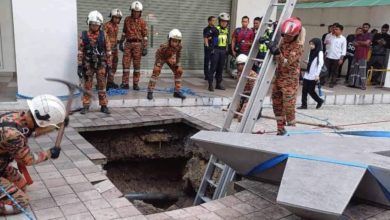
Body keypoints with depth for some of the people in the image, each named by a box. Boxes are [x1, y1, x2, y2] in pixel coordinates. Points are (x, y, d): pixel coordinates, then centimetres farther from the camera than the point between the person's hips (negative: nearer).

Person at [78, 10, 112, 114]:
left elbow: (108, 52, 1)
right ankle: (85, 106, 14)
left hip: (101, 65, 0)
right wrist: (79, 66, -6)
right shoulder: (83, 35, -3)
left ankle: (104, 106, 14)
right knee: (87, 86, 6)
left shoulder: (103, 35, -1)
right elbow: (80, 52, -2)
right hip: (88, 65, 0)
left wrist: (109, 66, -1)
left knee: (102, 86, 6)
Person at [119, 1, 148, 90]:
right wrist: (121, 42, 14)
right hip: (128, 44, 3)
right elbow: (124, 32, 17)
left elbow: (145, 36, -2)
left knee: (137, 65, 2)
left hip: (137, 45, -3)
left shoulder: (142, 22, -1)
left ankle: (135, 84, 8)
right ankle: (125, 83, 3)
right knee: (126, 63, -1)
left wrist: (145, 48, -7)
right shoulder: (127, 19, 8)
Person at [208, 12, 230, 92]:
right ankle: (210, 84, -2)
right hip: (216, 49, -6)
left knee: (220, 67, 10)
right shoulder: (215, 29, -7)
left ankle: (219, 83, 19)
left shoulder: (227, 30, 11)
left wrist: (226, 49, 19)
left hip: (223, 50, 6)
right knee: (213, 67, -6)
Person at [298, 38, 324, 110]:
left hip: (313, 76, -7)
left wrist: (317, 75, -17)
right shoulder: (311, 52, 15)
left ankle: (320, 101, 19)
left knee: (311, 90, -2)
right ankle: (304, 105, 7)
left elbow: (320, 64, -13)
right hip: (307, 75, 7)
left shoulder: (320, 53, -7)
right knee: (304, 90, 2)